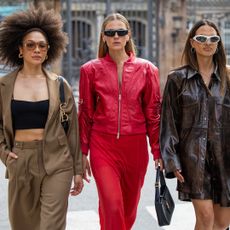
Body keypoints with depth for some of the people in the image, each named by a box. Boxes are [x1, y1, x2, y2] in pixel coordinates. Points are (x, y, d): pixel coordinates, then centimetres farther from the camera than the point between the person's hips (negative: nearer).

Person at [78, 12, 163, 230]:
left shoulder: (146, 69, 3)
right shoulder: (91, 69, 3)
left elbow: (153, 112, 5)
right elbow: (85, 114, 6)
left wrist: (157, 151, 3)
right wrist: (82, 153, 5)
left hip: (135, 146, 2)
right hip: (103, 145, -1)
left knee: (129, 205, 13)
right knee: (111, 205, -12)